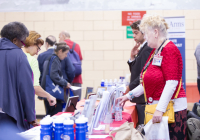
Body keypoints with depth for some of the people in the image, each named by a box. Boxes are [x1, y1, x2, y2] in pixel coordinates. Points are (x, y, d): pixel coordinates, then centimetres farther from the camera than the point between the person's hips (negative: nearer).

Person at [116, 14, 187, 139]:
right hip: (156, 107, 8)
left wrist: (160, 109, -23)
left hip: (171, 109, -8)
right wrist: (129, 95, 19)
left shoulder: (169, 49, -11)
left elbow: (171, 83, -18)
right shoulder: (155, 52, 16)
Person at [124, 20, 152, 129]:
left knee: (143, 127, -6)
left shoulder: (147, 49, -15)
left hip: (144, 97, -10)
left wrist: (130, 87, -13)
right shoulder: (142, 49, 15)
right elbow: (134, 70, 20)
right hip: (140, 97, 10)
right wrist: (132, 57, 4)